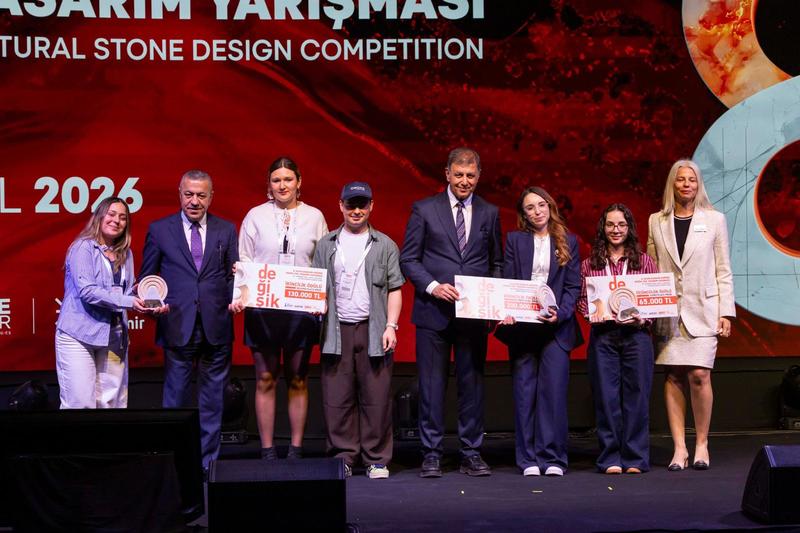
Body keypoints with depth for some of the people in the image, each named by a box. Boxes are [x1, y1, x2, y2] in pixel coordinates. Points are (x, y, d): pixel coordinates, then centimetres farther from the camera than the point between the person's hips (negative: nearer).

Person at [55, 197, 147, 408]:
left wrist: (141, 300, -14)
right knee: (80, 403, -7)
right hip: (79, 334, -6)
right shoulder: (83, 247, -6)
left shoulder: (125, 254, 13)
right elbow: (87, 290, -17)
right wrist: (128, 301, -22)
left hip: (113, 336, 6)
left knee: (112, 403, 5)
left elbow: (127, 292, 8)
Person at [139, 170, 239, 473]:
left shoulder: (226, 230, 9)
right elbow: (146, 278, 9)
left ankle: (208, 463, 17)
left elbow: (233, 275, 10)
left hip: (216, 327, 2)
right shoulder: (160, 230, 5)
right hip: (177, 326, -1)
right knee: (175, 398, 3)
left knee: (212, 400, 8)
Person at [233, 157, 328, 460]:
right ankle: (267, 450, 8)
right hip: (263, 307, -1)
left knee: (298, 380, 6)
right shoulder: (256, 216, 4)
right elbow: (244, 261, 6)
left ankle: (296, 449, 12)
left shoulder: (314, 217, 7)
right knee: (265, 380, 3)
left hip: (302, 307, 1)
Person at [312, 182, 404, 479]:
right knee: (337, 399, 0)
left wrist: (391, 326, -4)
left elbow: (394, 289, 6)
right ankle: (343, 458, 9)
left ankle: (377, 460, 6)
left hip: (373, 331, -1)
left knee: (376, 397, -2)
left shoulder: (385, 245, 10)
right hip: (337, 331, 1)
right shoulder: (326, 245, 14)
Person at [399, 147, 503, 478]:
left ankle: (471, 454, 14)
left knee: (472, 383, 6)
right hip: (433, 312, -2)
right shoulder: (424, 209, 3)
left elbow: (496, 263, 15)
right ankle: (431, 455, 9)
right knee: (432, 385, 1)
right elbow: (408, 258, 1)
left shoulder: (490, 213, 11)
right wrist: (433, 286, -14)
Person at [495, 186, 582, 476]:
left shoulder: (568, 242, 10)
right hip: (521, 326, 1)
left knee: (554, 389, -7)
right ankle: (529, 460, 6)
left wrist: (561, 313, -11)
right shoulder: (515, 240, 11)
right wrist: (507, 312, -12)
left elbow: (573, 285, 5)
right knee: (524, 393, 1)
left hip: (556, 326, -1)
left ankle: (552, 458, -1)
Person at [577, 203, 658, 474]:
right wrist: (592, 314, -9)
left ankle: (635, 459, 9)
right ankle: (610, 459, 7)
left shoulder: (644, 261, 9)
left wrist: (643, 320, -11)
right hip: (602, 336, 0)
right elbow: (581, 299, 11)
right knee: (606, 397, 1)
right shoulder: (589, 264, 10)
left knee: (636, 396, 1)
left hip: (636, 335, 0)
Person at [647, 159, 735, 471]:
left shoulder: (714, 220, 6)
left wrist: (726, 312, -1)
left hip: (702, 310, -2)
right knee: (673, 377, 0)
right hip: (667, 312, 2)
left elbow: (723, 271, 5)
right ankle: (679, 448, 5)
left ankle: (702, 443, 6)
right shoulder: (656, 222, 9)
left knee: (699, 375, -10)